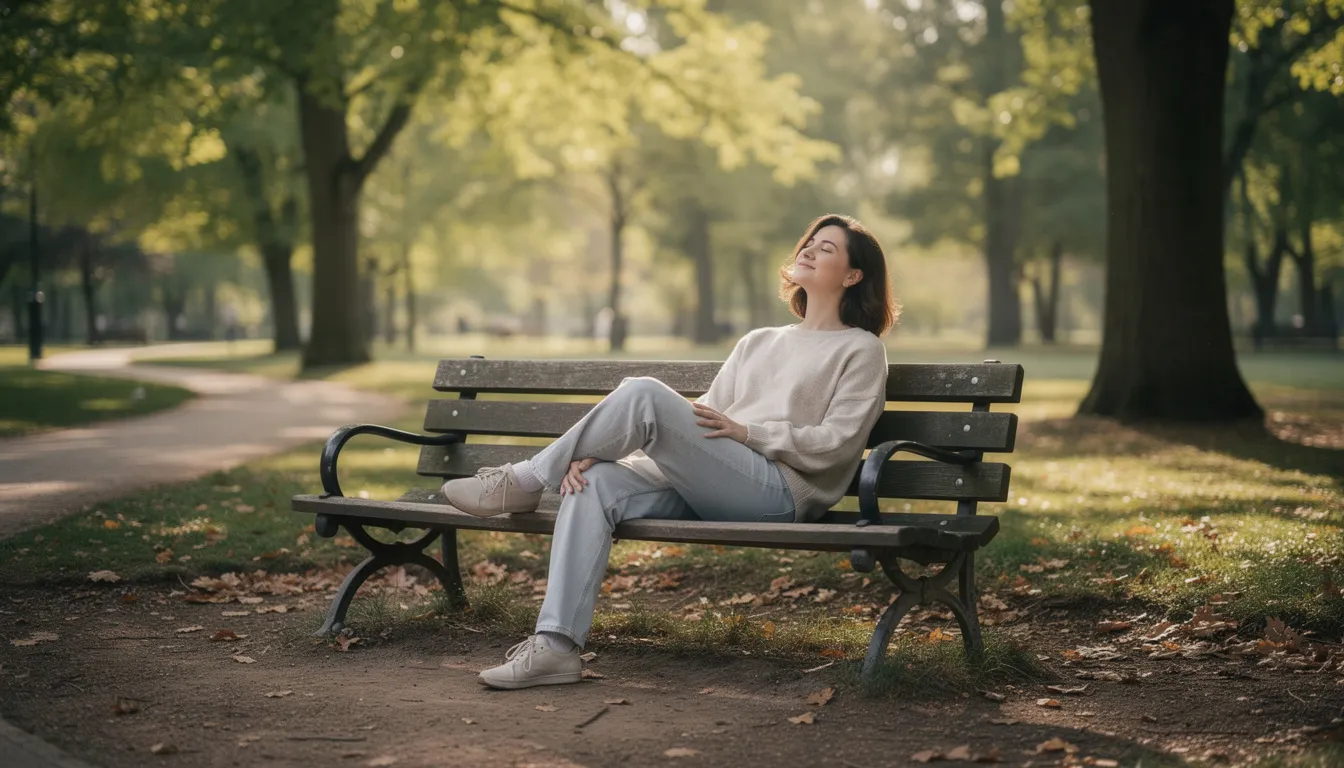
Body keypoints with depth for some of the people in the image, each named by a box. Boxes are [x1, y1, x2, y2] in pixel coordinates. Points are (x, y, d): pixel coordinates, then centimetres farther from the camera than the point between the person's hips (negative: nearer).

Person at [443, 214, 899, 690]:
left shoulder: (861, 350, 11)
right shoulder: (758, 343, 29)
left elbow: (833, 445, -2)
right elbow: (698, 423, 18)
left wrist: (744, 431, -11)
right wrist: (596, 448, 3)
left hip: (777, 493, -6)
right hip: (707, 489, 6)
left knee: (643, 393, -24)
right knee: (594, 482, -23)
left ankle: (524, 482, -9)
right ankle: (557, 645, -30)